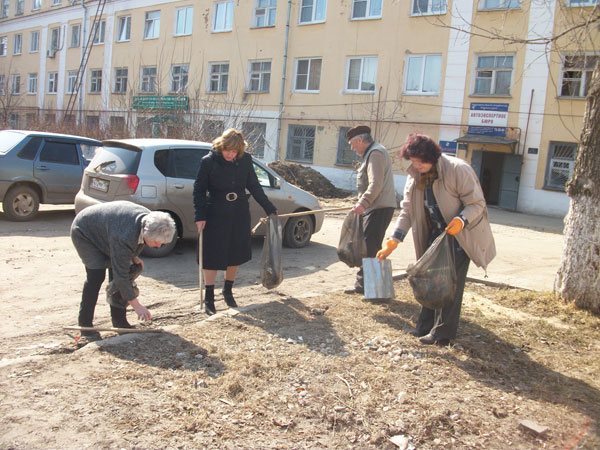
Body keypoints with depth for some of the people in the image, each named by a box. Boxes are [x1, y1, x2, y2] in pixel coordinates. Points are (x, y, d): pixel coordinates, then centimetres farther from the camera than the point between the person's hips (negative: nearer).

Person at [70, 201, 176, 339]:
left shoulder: (149, 219, -20)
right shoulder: (124, 237, -43)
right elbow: (121, 274, -37)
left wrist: (134, 256, 0)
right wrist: (136, 305, -32)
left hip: (104, 230, 8)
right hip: (84, 233, -8)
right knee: (96, 274, -18)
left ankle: (119, 320, 9)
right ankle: (85, 324, -5)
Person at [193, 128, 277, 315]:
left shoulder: (245, 160, -3)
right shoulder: (209, 161, -12)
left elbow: (254, 187, 7)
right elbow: (199, 190, -5)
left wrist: (269, 208, 7)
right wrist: (200, 216, -11)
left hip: (239, 215, 3)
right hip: (216, 216, -3)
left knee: (236, 254, 11)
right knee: (213, 257, 1)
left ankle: (228, 291, 31)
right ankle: (209, 298, 15)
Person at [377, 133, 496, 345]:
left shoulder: (458, 170, -21)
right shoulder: (415, 176, -2)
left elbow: (477, 203, -18)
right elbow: (407, 210, 0)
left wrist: (461, 220, -38)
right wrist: (394, 240, -10)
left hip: (460, 235, -7)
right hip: (435, 233, 7)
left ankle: (443, 333, 1)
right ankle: (426, 327, 21)